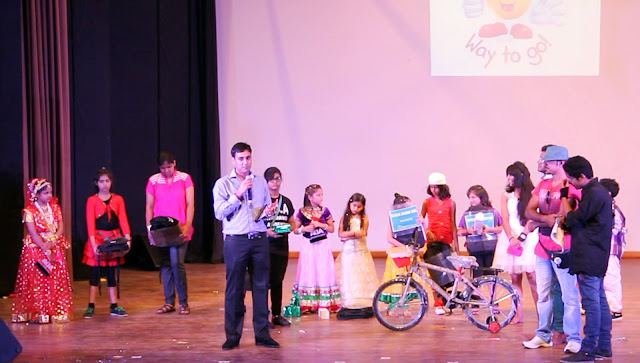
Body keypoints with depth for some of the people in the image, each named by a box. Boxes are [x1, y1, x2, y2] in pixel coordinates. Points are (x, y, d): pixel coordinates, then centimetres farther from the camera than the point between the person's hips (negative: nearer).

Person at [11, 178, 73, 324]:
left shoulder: (55, 208, 9)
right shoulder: (29, 211, -7)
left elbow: (61, 227, 2)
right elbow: (33, 234, -13)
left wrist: (52, 241, -15)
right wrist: (46, 250, -19)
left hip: (55, 248, 5)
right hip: (36, 249, -5)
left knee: (57, 280, 4)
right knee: (37, 281, -5)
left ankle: (56, 312, 11)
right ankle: (37, 313, -3)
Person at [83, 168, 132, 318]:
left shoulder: (118, 199, 5)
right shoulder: (92, 200, -3)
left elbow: (123, 220, 2)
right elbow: (90, 223, -8)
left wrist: (127, 238, -9)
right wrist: (94, 244, -16)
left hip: (114, 238, 2)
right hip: (98, 238, -2)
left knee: (111, 272, 8)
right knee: (95, 272, -1)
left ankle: (114, 306, 11)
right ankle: (91, 306, 2)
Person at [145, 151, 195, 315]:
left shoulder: (185, 179, 1)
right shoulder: (153, 181, 6)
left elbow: (190, 205, -2)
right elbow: (149, 207, 8)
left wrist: (187, 226, -12)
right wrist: (149, 228, -2)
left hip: (179, 230, -3)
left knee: (177, 263, -11)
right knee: (165, 265, 6)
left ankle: (183, 302, 0)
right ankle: (169, 302, 14)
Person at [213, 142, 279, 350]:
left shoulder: (261, 182, 13)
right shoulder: (223, 184, 2)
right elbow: (219, 212, -8)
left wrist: (267, 212, -4)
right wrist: (239, 193, -14)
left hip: (260, 239, 3)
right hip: (236, 241, -3)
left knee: (261, 286, 4)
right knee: (234, 289, 1)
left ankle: (262, 334, 11)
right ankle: (232, 336, 9)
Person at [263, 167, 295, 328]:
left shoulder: (286, 202, 13)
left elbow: (292, 223, 19)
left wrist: (289, 228, -3)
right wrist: (267, 231, -19)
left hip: (282, 247, 5)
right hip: (265, 246, -5)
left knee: (278, 281, 10)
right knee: (266, 281, -7)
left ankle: (277, 315, 17)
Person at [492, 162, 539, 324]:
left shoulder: (532, 194, 5)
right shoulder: (506, 196, 14)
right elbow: (505, 220, 5)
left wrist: (522, 236, -13)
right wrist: (512, 238, -10)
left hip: (528, 238, -3)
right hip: (511, 237, 3)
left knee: (532, 277, -10)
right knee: (514, 277, 1)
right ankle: (519, 313, 3)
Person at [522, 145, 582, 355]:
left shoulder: (571, 187, -10)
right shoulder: (543, 185, 13)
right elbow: (529, 211, 5)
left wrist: (538, 222, -11)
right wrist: (546, 218, -15)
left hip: (563, 249, -7)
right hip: (542, 247, 8)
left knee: (569, 295, -4)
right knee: (543, 294, 13)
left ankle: (573, 338, 1)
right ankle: (543, 335, 22)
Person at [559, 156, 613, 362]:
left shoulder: (593, 194, -17)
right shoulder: (599, 191, 16)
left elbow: (572, 219, -13)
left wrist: (564, 198, 0)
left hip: (589, 259, -10)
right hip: (597, 258, 10)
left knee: (591, 302, -8)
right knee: (600, 300, 13)